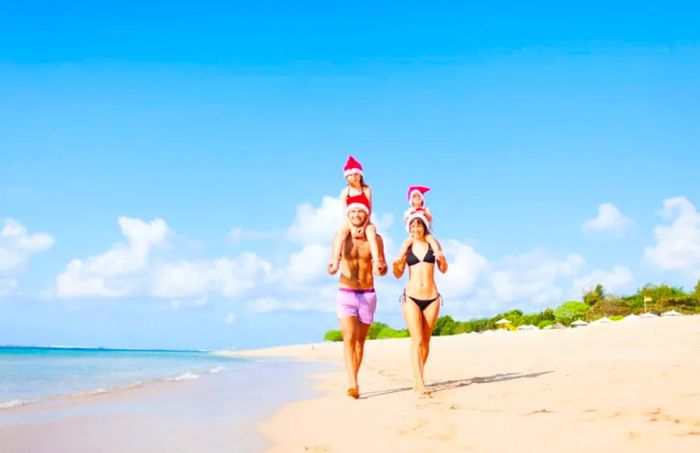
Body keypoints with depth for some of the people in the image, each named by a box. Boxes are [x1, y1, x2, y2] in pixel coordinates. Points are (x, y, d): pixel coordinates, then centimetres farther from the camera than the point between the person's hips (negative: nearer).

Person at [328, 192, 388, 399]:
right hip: (345, 294, -2)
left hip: (367, 295, 2)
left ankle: (353, 381, 21)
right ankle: (353, 384, -27)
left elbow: (383, 269, 4)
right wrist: (332, 267, -24)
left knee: (360, 341, 9)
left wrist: (381, 268, -19)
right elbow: (332, 269, -1)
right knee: (349, 338, -16)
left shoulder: (375, 239, 1)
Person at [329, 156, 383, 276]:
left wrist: (363, 225, -20)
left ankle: (376, 261, -42)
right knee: (341, 232, -31)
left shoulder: (366, 189, -1)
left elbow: (369, 210, -9)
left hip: (365, 221, -1)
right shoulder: (345, 192, 3)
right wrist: (353, 226, -18)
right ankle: (335, 260, -42)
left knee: (371, 232, -34)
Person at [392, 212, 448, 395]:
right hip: (411, 297, -2)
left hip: (432, 298, 2)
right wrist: (395, 266, -14)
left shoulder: (433, 244, 5)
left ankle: (417, 379, 18)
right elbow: (399, 274, 7)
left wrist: (442, 259, -15)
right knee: (417, 340, -11)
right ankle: (419, 383, -16)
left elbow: (443, 270, 6)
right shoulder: (407, 247, 4)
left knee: (426, 341, 7)